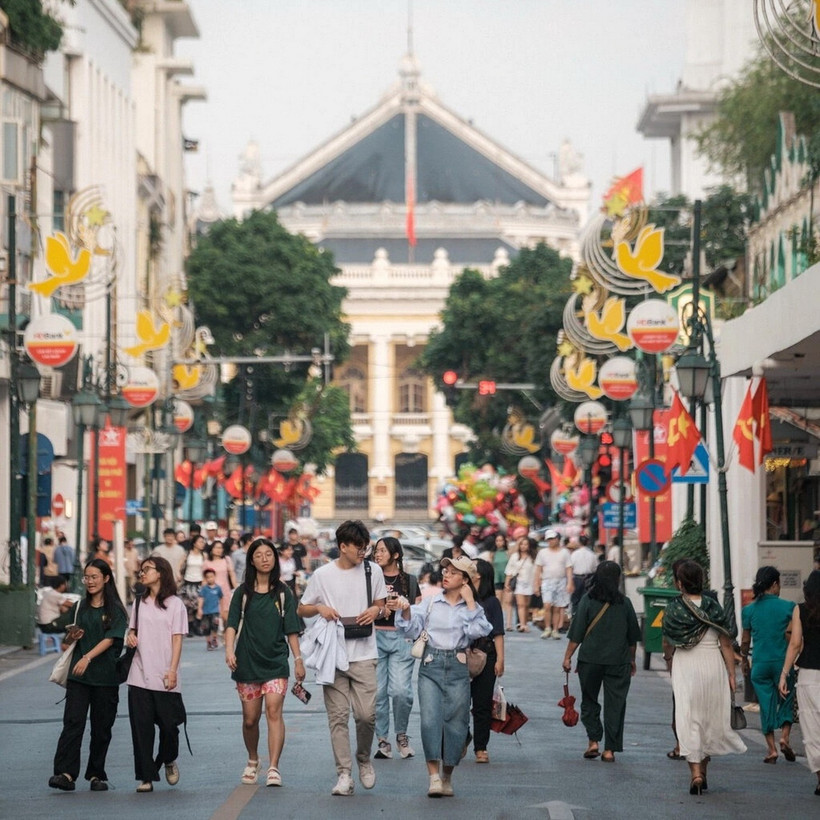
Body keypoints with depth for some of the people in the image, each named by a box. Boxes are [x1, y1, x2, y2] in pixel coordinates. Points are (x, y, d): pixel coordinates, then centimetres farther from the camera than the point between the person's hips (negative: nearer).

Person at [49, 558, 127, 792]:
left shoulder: (115, 610, 0)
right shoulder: (82, 607, 14)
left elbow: (110, 639, -11)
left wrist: (88, 657, -23)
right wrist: (71, 638, 2)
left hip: (105, 676, -3)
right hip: (78, 674, 3)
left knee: (101, 727, 3)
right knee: (73, 721, -11)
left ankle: (96, 775, 14)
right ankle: (66, 773, -19)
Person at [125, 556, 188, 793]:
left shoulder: (175, 604, 0)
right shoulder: (139, 603, 14)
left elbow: (177, 639, -2)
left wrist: (172, 670, -10)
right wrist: (130, 637, 0)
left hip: (164, 677, -4)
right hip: (139, 675, 4)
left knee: (169, 724, -3)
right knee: (141, 727, -1)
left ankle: (169, 761, 27)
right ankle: (146, 777, 3)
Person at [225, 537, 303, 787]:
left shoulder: (283, 593, 5)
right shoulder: (243, 592, 5)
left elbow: (291, 630, 7)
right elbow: (232, 624, -4)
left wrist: (298, 659, 2)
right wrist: (229, 650, -19)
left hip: (276, 662, -1)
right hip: (247, 662, 1)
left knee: (274, 711, -17)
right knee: (250, 718, 7)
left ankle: (274, 768, -21)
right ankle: (252, 761, 32)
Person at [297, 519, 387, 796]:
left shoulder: (373, 571, 6)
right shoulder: (322, 575, 1)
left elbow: (380, 604, 18)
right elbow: (301, 609, 10)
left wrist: (376, 610, -5)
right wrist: (320, 608, -10)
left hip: (363, 653, 0)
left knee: (366, 714, -8)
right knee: (338, 716, -2)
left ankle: (364, 759, 19)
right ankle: (344, 775, 1)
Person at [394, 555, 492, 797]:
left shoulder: (473, 608, 9)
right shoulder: (430, 603, 10)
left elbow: (477, 631, -10)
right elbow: (413, 629, 3)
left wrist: (470, 602, -7)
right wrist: (406, 611, -14)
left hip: (458, 668, 0)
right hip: (431, 666, 0)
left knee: (456, 722, 2)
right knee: (430, 720, -15)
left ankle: (447, 776, 17)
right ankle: (434, 776, -16)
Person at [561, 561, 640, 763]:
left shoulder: (587, 601, -5)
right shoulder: (624, 603, 0)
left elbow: (576, 634, -6)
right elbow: (633, 637, 8)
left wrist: (568, 657, 1)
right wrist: (631, 659, 21)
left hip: (590, 660, -1)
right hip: (619, 661, 1)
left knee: (589, 701, 15)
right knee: (615, 704, 5)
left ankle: (594, 741, 3)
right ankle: (610, 749, 3)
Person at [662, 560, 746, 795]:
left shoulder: (673, 609, -6)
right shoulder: (714, 607, 0)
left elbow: (667, 646, 1)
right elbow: (726, 645, 0)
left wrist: (670, 661, 22)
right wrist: (732, 675, 5)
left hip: (685, 668, -2)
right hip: (713, 666, 2)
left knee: (689, 721, -1)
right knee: (710, 718, 14)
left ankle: (695, 773, -12)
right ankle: (703, 770, 22)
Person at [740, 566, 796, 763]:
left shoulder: (749, 610, 0)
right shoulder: (788, 607, -6)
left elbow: (745, 640, 6)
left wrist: (744, 660, 20)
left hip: (760, 664, 2)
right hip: (782, 662, -1)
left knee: (766, 704, 8)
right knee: (786, 700, 15)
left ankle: (771, 749, 5)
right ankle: (785, 737, -5)